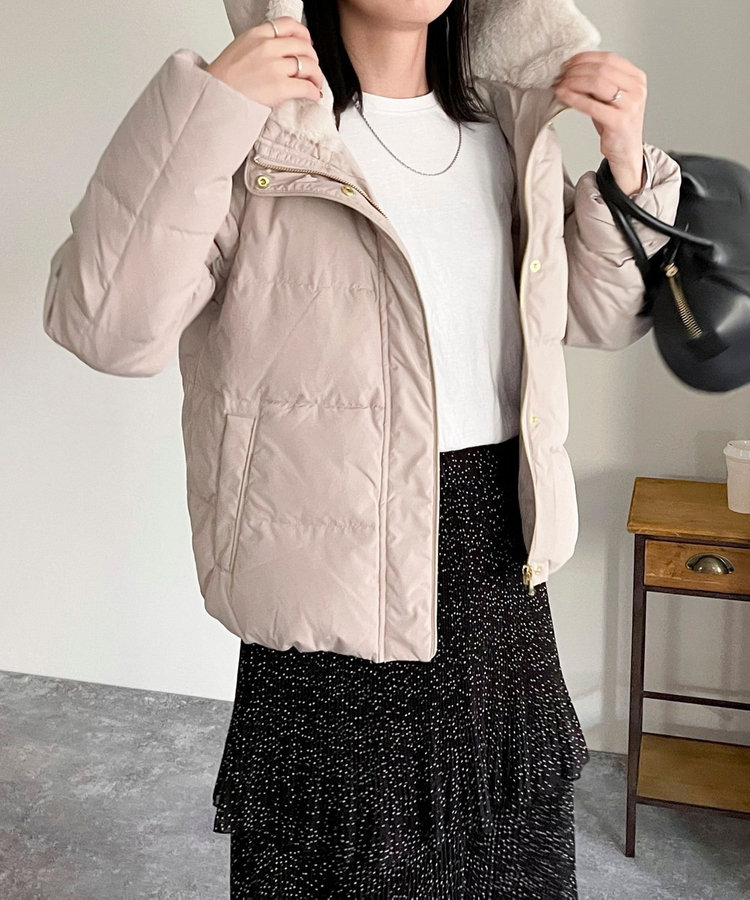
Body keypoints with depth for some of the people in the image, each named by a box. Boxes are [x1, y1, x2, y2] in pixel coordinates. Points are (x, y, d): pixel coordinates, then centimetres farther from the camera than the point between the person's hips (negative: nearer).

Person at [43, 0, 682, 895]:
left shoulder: (506, 122, 6)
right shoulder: (259, 131, -13)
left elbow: (597, 316, 15)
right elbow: (104, 327, -24)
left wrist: (626, 169, -1)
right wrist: (204, 112, -28)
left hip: (503, 557, 6)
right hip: (344, 571, -5)